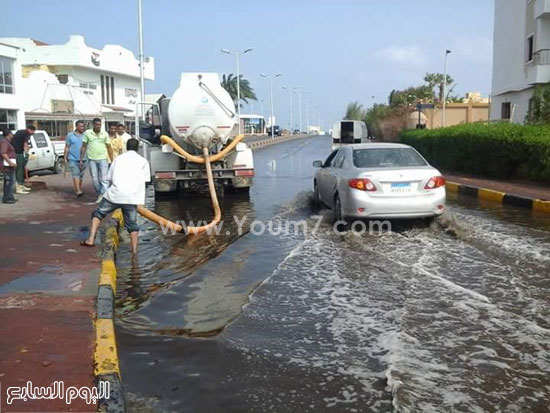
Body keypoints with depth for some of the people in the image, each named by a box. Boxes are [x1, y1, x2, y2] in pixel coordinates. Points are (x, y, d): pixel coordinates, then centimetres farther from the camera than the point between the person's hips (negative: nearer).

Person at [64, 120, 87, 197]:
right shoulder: (70, 135, 3)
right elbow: (67, 147, 4)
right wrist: (65, 158, 1)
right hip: (73, 159, -3)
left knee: (81, 175, 9)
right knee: (75, 174, -10)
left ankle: (79, 189, 22)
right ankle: (78, 191, -17)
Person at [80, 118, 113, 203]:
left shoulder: (105, 134, 3)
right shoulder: (87, 133, 2)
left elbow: (109, 148, 7)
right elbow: (83, 147, 7)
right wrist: (81, 160, 4)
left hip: (103, 159, -1)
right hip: (92, 159, 1)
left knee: (104, 179, -8)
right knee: (95, 179, 5)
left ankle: (102, 196, -8)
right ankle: (100, 194, 18)